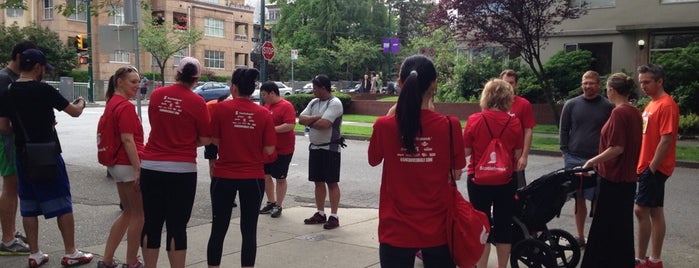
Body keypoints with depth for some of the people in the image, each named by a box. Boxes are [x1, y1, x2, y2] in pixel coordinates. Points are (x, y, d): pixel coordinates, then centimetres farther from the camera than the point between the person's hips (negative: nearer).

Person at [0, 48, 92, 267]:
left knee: (29, 207, 12)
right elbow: (75, 112, -7)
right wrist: (81, 103, 14)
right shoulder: (43, 90, -13)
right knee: (62, 204, 2)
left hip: (23, 156, 6)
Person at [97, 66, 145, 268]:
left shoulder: (112, 103, 15)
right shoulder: (125, 106, -15)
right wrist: (138, 169, -22)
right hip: (129, 165, -10)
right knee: (139, 214, 2)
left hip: (117, 164, 10)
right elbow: (128, 140, -21)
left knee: (128, 213, 18)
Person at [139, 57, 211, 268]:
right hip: (181, 169, -3)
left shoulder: (156, 95, 3)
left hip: (151, 167, 4)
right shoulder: (197, 102, -8)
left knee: (151, 223, 12)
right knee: (177, 226, 3)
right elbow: (205, 139, -3)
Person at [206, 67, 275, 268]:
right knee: (249, 230, 10)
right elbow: (269, 149, -4)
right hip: (254, 178, 0)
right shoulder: (264, 114, -4)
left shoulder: (222, 108, -7)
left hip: (224, 176, 0)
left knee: (218, 229, 13)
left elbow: (215, 140, -2)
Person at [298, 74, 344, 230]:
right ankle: (320, 214, 22)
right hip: (315, 147, 7)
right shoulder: (314, 102, 12)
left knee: (332, 182, -2)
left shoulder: (335, 103, -13)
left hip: (330, 148, -7)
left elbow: (324, 124, -24)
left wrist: (310, 122, -6)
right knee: (318, 182, 12)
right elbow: (301, 119, 2)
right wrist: (317, 117, -14)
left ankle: (334, 217, 3)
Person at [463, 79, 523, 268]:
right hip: (506, 181, 1)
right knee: (504, 225, 13)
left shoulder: (474, 120, -11)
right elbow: (518, 155, -1)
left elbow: (466, 151, -6)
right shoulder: (514, 123, -7)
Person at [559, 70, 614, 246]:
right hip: (574, 159, 2)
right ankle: (580, 237, 18)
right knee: (579, 199, 9)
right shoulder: (571, 105, 7)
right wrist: (565, 152, 1)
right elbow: (564, 129, 9)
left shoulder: (608, 107, 2)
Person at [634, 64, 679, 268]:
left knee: (641, 210, -8)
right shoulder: (652, 104, 14)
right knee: (654, 211, 11)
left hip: (654, 167, -9)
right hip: (646, 165, 9)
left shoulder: (666, 105, -15)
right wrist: (641, 164, 14)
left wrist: (652, 167, -18)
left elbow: (666, 140, -20)